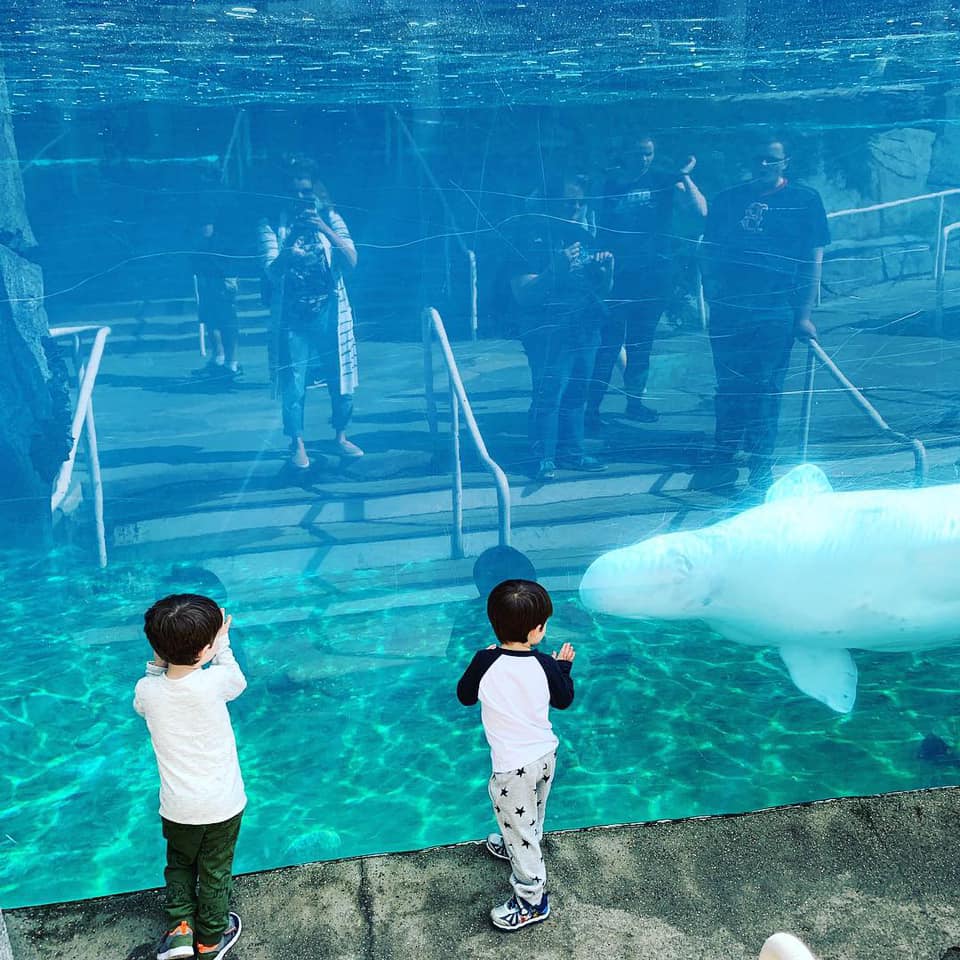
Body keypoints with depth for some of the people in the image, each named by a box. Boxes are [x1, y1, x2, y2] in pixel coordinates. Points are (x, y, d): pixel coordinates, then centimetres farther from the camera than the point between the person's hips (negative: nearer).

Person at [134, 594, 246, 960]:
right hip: (222, 804, -1)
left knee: (179, 864, 29)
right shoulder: (214, 682, -25)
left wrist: (157, 661, 0)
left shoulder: (147, 690, -18)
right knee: (215, 872, 19)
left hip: (178, 807, 2)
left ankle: (180, 926, 21)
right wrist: (222, 645, 10)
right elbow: (239, 682, 0)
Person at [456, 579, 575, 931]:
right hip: (545, 755, 5)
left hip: (512, 766, -4)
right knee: (531, 819, 30)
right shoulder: (545, 666, -15)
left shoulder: (485, 663, -22)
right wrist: (564, 666, 19)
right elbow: (564, 700, 4)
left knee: (519, 828, 11)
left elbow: (465, 696, -3)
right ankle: (516, 848, 56)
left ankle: (531, 901, 22)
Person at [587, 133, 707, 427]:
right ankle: (591, 407, -5)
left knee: (641, 343, 11)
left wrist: (685, 176, -17)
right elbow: (597, 228, 5)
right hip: (618, 274, -2)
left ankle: (635, 401, 22)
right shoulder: (610, 185, 2)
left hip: (655, 274, 2)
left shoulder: (665, 182, 3)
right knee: (608, 343, -7)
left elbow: (700, 210, -8)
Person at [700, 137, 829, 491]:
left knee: (765, 389, 0)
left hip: (774, 312, -3)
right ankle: (724, 453, 28)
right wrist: (710, 282, 2)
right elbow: (709, 248, 18)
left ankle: (761, 465, 10)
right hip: (727, 307, 3)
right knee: (728, 384, 11)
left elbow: (813, 259, -1)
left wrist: (804, 314, -7)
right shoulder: (728, 199, 11)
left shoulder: (804, 199, 2)